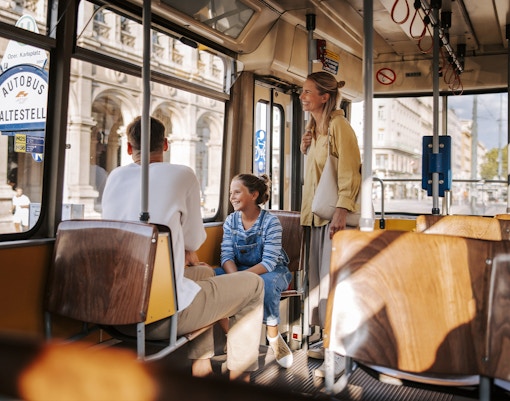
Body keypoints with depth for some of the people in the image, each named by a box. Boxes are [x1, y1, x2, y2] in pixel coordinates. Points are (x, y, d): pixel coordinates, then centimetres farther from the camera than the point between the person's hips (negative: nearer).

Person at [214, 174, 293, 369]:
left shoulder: (270, 222, -14)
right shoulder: (230, 221, 0)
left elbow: (269, 262, -23)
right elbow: (226, 255, -8)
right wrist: (234, 276, -30)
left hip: (272, 271, -4)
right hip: (240, 271, 4)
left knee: (265, 282, -39)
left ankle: (273, 335, -15)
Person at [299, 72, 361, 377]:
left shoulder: (338, 125, -11)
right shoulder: (315, 128, 17)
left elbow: (350, 171, -20)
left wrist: (342, 212, -27)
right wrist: (306, 147, 12)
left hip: (335, 214, -9)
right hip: (318, 214, 9)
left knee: (333, 279, -8)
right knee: (320, 277, 11)